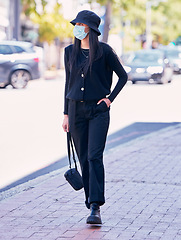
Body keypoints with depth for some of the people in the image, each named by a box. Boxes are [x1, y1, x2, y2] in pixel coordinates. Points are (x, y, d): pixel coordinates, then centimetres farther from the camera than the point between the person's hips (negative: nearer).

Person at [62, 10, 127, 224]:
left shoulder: (104, 51, -5)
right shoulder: (70, 52, 7)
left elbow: (123, 76, 5)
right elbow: (68, 82, 13)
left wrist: (110, 99, -6)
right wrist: (66, 114, 11)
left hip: (98, 110, -4)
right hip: (77, 109, 4)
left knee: (94, 157, -14)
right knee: (84, 159, 8)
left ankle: (95, 208, -16)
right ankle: (91, 203, 20)